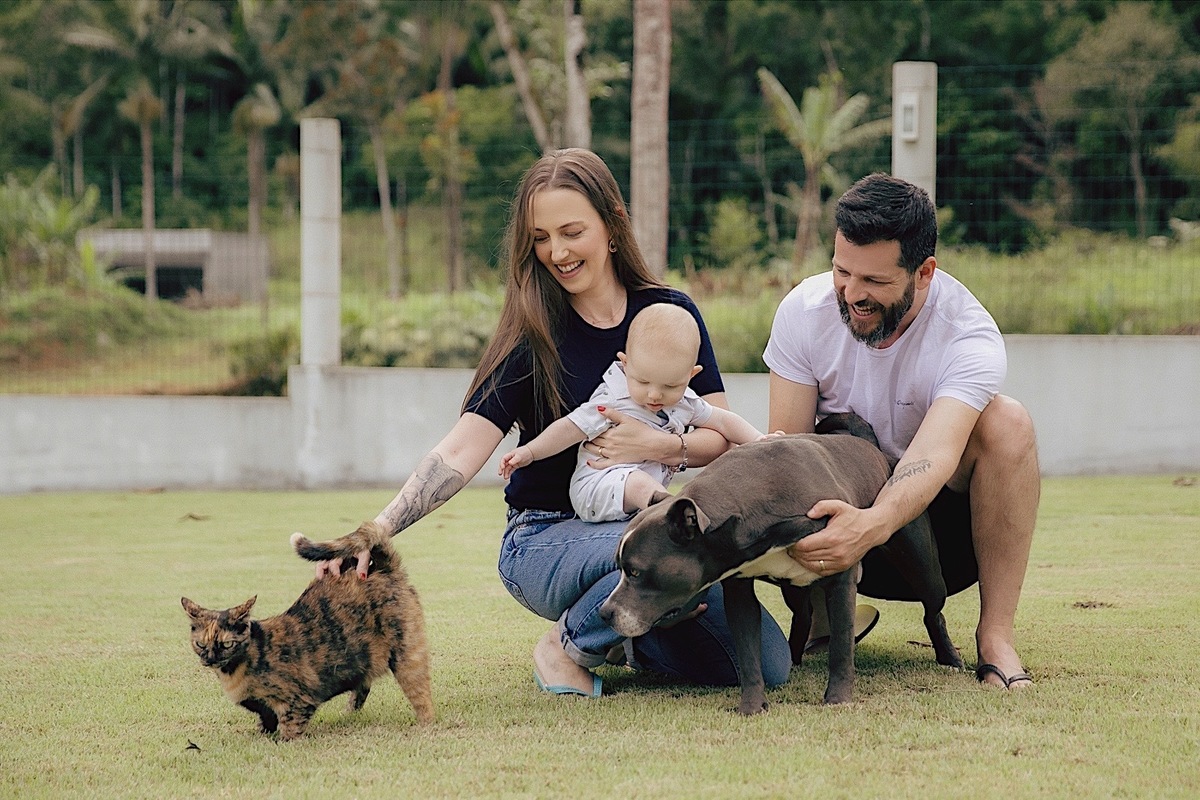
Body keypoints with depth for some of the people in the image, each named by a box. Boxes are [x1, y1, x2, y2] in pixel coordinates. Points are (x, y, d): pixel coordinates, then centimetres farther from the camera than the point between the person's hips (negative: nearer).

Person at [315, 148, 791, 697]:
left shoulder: (670, 312, 2)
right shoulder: (533, 335, -7)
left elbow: (722, 436, -1)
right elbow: (460, 452, -16)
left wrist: (661, 446, -22)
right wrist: (380, 529, -32)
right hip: (546, 540, -4)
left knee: (767, 666, -14)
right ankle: (570, 646, -9)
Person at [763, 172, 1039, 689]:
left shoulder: (968, 337, -24)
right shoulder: (804, 310, -14)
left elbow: (933, 457, -40)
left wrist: (872, 525, -62)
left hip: (932, 518, -2)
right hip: (839, 511, 2)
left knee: (1006, 422, -31)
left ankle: (997, 634, -23)